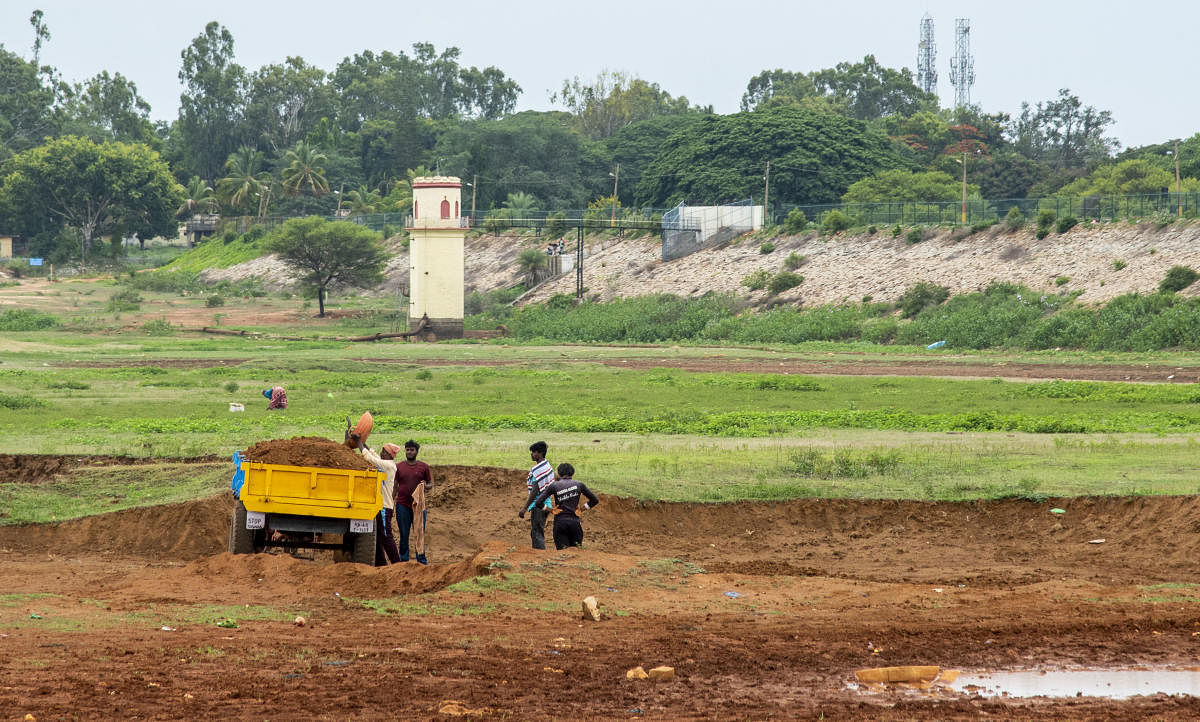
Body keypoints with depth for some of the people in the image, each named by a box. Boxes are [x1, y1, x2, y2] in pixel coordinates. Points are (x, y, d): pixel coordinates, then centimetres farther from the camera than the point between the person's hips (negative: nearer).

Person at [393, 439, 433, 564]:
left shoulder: (424, 467, 6)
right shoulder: (398, 467, 7)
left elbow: (431, 484, 10)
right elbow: (394, 486, 9)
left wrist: (426, 487, -13)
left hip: (418, 506, 0)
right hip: (403, 506, 0)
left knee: (420, 534, 1)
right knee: (404, 535, 5)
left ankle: (422, 560, 7)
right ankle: (404, 560, 10)